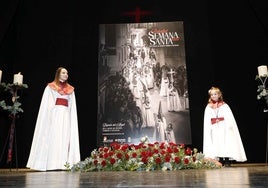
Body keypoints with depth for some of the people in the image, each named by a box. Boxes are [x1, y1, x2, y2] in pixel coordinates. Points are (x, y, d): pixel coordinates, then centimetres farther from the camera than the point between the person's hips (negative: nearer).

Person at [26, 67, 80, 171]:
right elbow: (46, 104, 3)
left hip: (66, 116, 3)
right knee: (53, 137, -7)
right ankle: (51, 164, -5)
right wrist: (48, 116, -10)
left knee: (65, 138, -2)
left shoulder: (70, 89, 17)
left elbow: (72, 107, 15)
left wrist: (72, 120, 6)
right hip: (54, 114, -3)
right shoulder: (50, 87, 8)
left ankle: (62, 164, 0)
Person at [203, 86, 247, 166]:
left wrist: (229, 125, -18)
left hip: (224, 129, -2)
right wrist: (208, 130, -5)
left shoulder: (224, 105, 3)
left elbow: (229, 117, -4)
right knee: (217, 145, 1)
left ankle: (227, 161, 1)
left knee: (226, 144, -4)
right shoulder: (208, 107, 7)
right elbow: (207, 121, 5)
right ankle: (220, 162, 7)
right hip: (214, 130, 2)